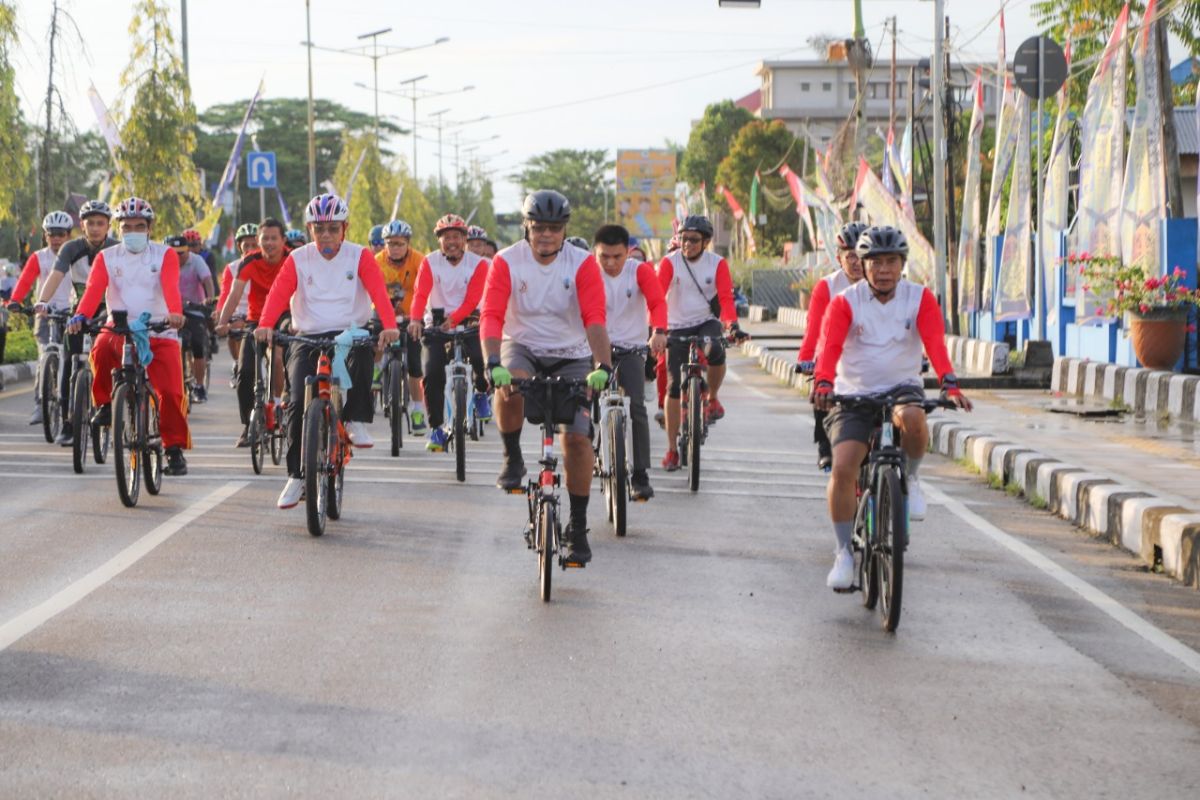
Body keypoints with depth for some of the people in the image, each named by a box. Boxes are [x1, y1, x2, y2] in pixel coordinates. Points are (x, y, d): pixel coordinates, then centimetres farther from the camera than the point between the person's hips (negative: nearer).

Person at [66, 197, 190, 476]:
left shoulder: (164, 255, 2)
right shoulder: (107, 257, 6)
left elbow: (171, 287, -16)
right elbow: (94, 289, -10)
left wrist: (175, 313, -37)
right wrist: (80, 315, -30)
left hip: (160, 333, -1)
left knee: (171, 392, -13)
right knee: (101, 348, -33)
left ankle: (175, 450, 2)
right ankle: (105, 403, -9)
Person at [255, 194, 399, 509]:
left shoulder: (359, 257, 1)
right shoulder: (297, 260, 3)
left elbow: (378, 291, -14)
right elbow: (278, 293, -11)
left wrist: (389, 326, -32)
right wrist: (265, 325, -31)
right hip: (308, 339, 1)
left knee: (362, 355, -37)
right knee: (298, 403, -14)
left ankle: (357, 420, -18)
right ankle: (296, 476, -3)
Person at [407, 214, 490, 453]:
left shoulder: (478, 264, -7)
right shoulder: (430, 262, -5)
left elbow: (472, 300, -15)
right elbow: (420, 293, -19)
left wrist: (452, 320, -32)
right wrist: (416, 320, -38)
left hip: (467, 321, 0)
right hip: (436, 321, 1)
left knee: (480, 357, -26)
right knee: (432, 373, -15)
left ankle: (481, 393, 9)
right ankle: (436, 429, -4)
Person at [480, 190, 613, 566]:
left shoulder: (583, 264, -13)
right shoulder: (507, 261, -12)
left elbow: (594, 320, -21)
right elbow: (491, 316, -21)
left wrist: (603, 367, -37)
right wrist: (493, 364, -37)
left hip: (571, 355, 0)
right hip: (523, 347, 0)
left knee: (577, 437, -12)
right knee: (509, 387, -36)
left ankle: (578, 527, 2)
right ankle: (512, 458, -8)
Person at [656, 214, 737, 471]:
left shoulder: (717, 264, -6)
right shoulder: (669, 262, -10)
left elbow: (725, 297, -15)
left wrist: (732, 323, -35)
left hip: (706, 322, 0)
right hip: (678, 327, 0)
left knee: (716, 352, -34)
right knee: (674, 386, -5)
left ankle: (713, 397, -4)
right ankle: (672, 449, 5)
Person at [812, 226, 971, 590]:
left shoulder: (920, 299, -3)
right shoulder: (845, 302, -5)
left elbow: (935, 343, -17)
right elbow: (830, 345, -20)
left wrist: (949, 384, -34)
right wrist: (823, 384, -40)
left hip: (901, 387, 0)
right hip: (854, 395, 0)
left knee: (912, 418, -37)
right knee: (842, 468, -18)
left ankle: (911, 478, -5)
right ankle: (844, 552, -1)